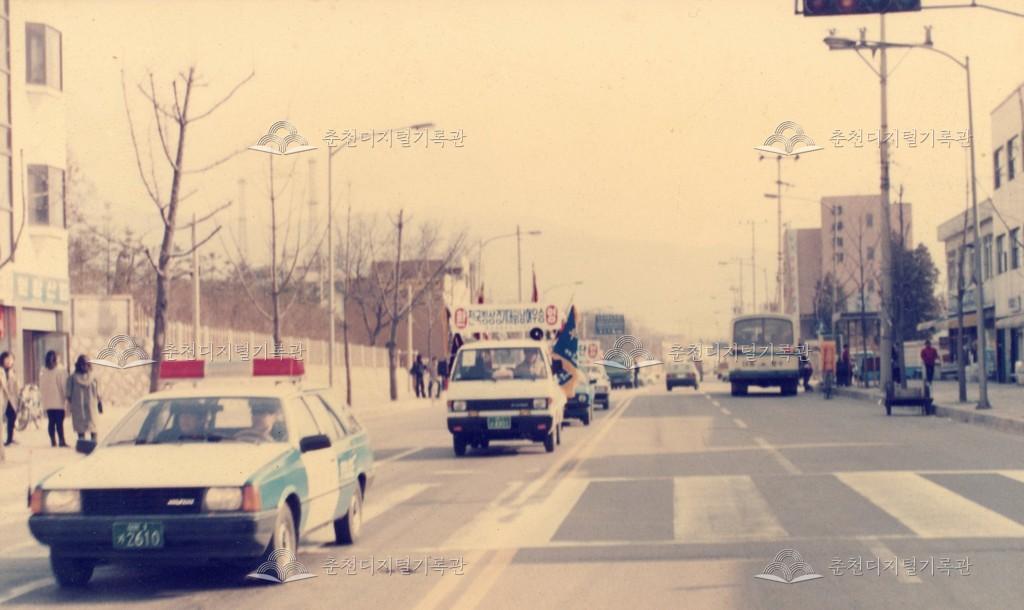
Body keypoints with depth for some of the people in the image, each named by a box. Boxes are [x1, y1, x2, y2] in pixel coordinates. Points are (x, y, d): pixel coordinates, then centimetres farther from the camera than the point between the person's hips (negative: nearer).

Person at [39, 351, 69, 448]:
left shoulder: (42, 372, 4)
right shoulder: (60, 372, -12)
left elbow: (41, 388, 9)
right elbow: (64, 387, -11)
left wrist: (43, 399, 16)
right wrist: (67, 399, -4)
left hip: (47, 403, 5)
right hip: (59, 402, -5)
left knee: (51, 421, 10)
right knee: (59, 422, -3)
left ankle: (53, 441, 12)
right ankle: (61, 441, -6)